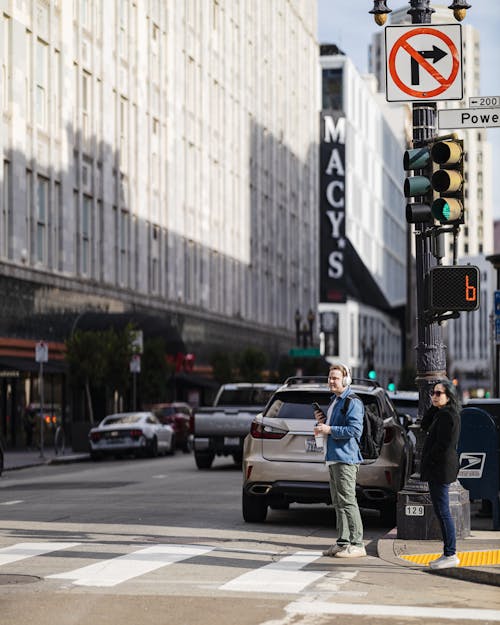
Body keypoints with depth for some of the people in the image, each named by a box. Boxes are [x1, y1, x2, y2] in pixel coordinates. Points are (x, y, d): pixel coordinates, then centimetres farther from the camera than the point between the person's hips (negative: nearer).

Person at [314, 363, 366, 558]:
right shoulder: (334, 401, 20)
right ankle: (343, 541, 14)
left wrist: (330, 429, -18)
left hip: (346, 458, -10)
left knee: (347, 501, -10)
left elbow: (355, 430, -20)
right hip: (333, 458, 10)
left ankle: (357, 544, -9)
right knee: (338, 503, 10)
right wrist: (322, 421, 9)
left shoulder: (352, 403, -10)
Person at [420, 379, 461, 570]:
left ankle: (451, 555, -6)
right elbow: (425, 426, 18)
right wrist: (434, 406, 9)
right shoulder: (440, 413, 16)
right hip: (438, 470, 11)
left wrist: (429, 462, -14)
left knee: (442, 511, -8)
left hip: (441, 469, -11)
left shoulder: (448, 415, -16)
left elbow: (444, 444, -20)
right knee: (441, 511, 12)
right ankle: (448, 553, 15)